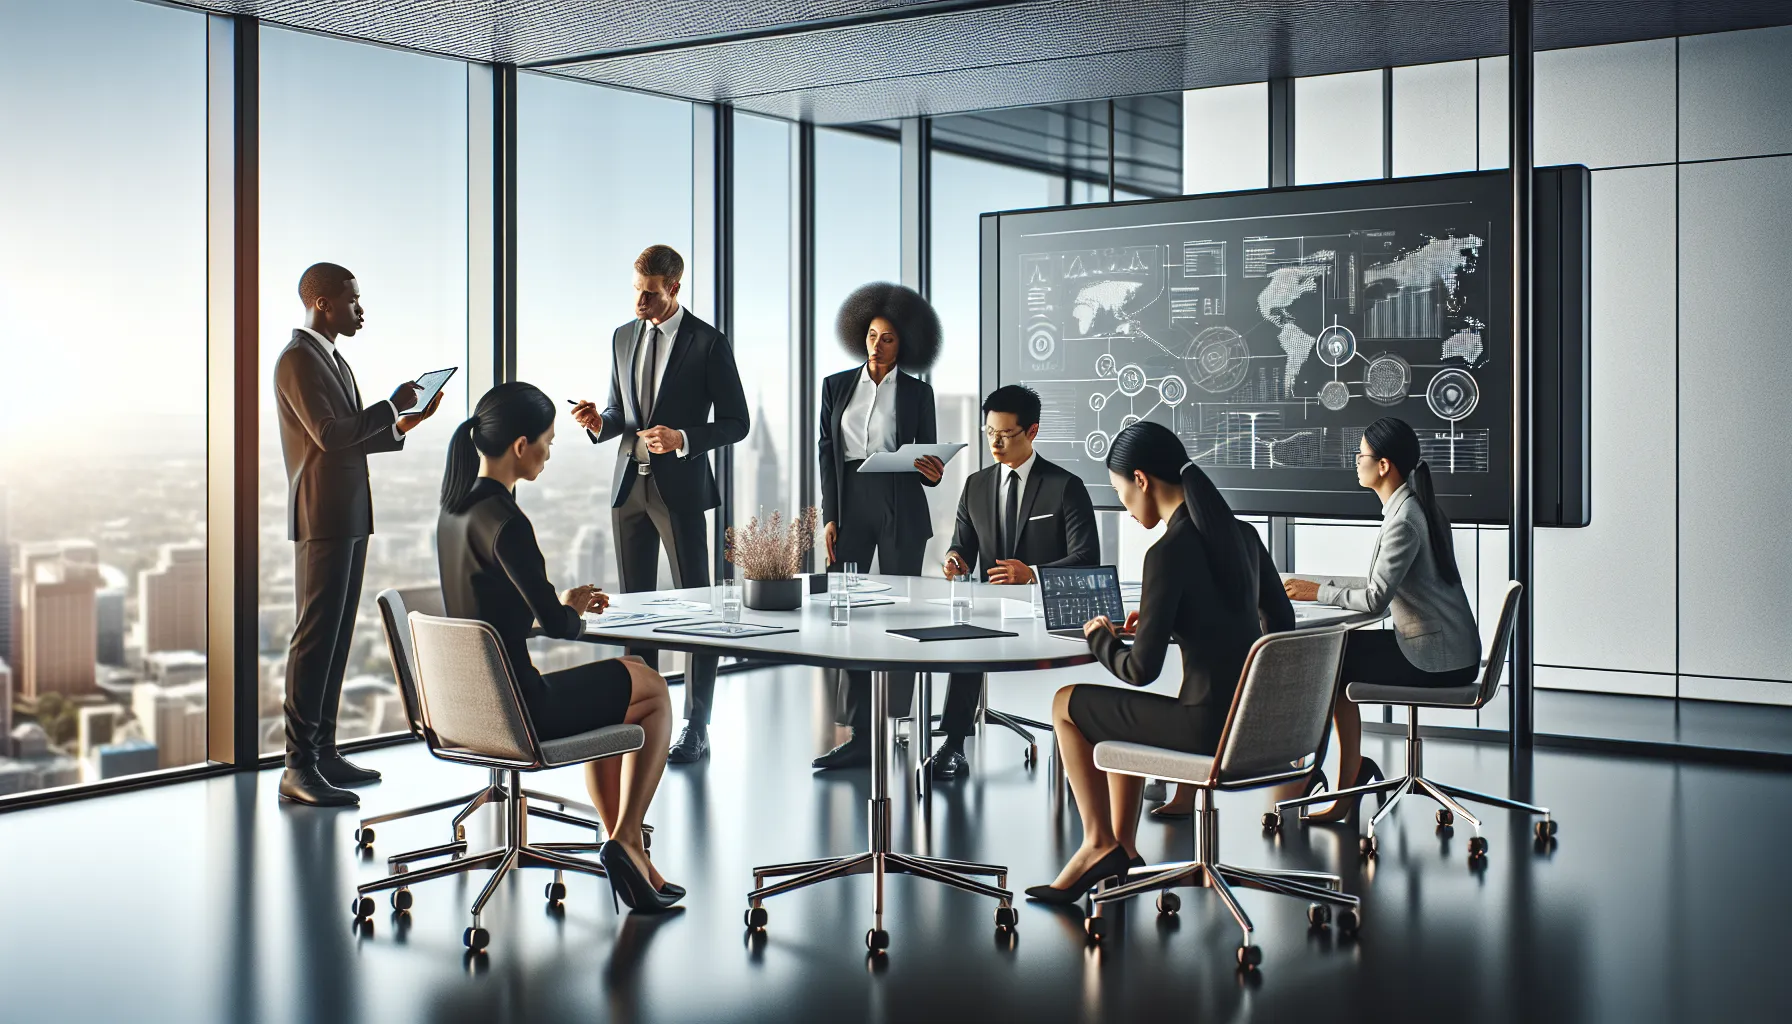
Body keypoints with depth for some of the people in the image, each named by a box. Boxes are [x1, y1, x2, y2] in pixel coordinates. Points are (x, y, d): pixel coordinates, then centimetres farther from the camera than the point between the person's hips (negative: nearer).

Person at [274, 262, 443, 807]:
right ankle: (298, 767, -9)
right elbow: (329, 434, -20)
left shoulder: (332, 358, 20)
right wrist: (391, 405, -10)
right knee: (315, 637, -10)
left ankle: (324, 751, 14)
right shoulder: (297, 359, -11)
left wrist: (400, 425, 10)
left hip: (350, 516, 10)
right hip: (322, 518, -10)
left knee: (337, 637, 9)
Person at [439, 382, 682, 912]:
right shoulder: (504, 521, -23)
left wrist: (564, 602, 11)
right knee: (656, 692, 16)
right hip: (515, 709, -9)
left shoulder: (452, 510, 5)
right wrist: (573, 609, 1)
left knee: (614, 688, 33)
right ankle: (626, 842, 14)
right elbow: (556, 625, -21)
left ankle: (624, 848, 34)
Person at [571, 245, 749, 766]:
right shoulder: (622, 338, 12)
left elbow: (735, 423, -5)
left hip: (681, 487, -6)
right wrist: (600, 423, -4)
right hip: (629, 486, 6)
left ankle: (696, 727, 1)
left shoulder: (709, 343, -5)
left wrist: (683, 440, -19)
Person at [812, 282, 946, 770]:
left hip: (899, 508, -2)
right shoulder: (837, 386, 10)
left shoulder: (916, 392, 5)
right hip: (848, 505, 2)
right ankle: (859, 736, -2)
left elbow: (927, 461, 7)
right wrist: (829, 518, 0)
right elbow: (827, 454, 8)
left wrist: (933, 472, -17)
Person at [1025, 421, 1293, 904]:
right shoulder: (1243, 535, 6)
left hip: (1208, 728, -8)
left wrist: (1100, 637, 6)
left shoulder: (1169, 552, -18)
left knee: (1067, 705, 14)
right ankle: (1120, 849, 35)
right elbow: (1281, 622, 19)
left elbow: (1141, 669, -17)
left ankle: (1099, 842, 21)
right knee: (1119, 714, 32)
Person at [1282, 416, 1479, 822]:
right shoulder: (1418, 506, 11)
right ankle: (1350, 772, 11)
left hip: (1437, 660, -10)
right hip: (1451, 651, 10)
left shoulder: (1404, 521, -20)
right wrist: (1323, 584, 8)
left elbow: (1376, 598, -23)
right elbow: (1384, 582, 15)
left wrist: (1318, 592, -10)